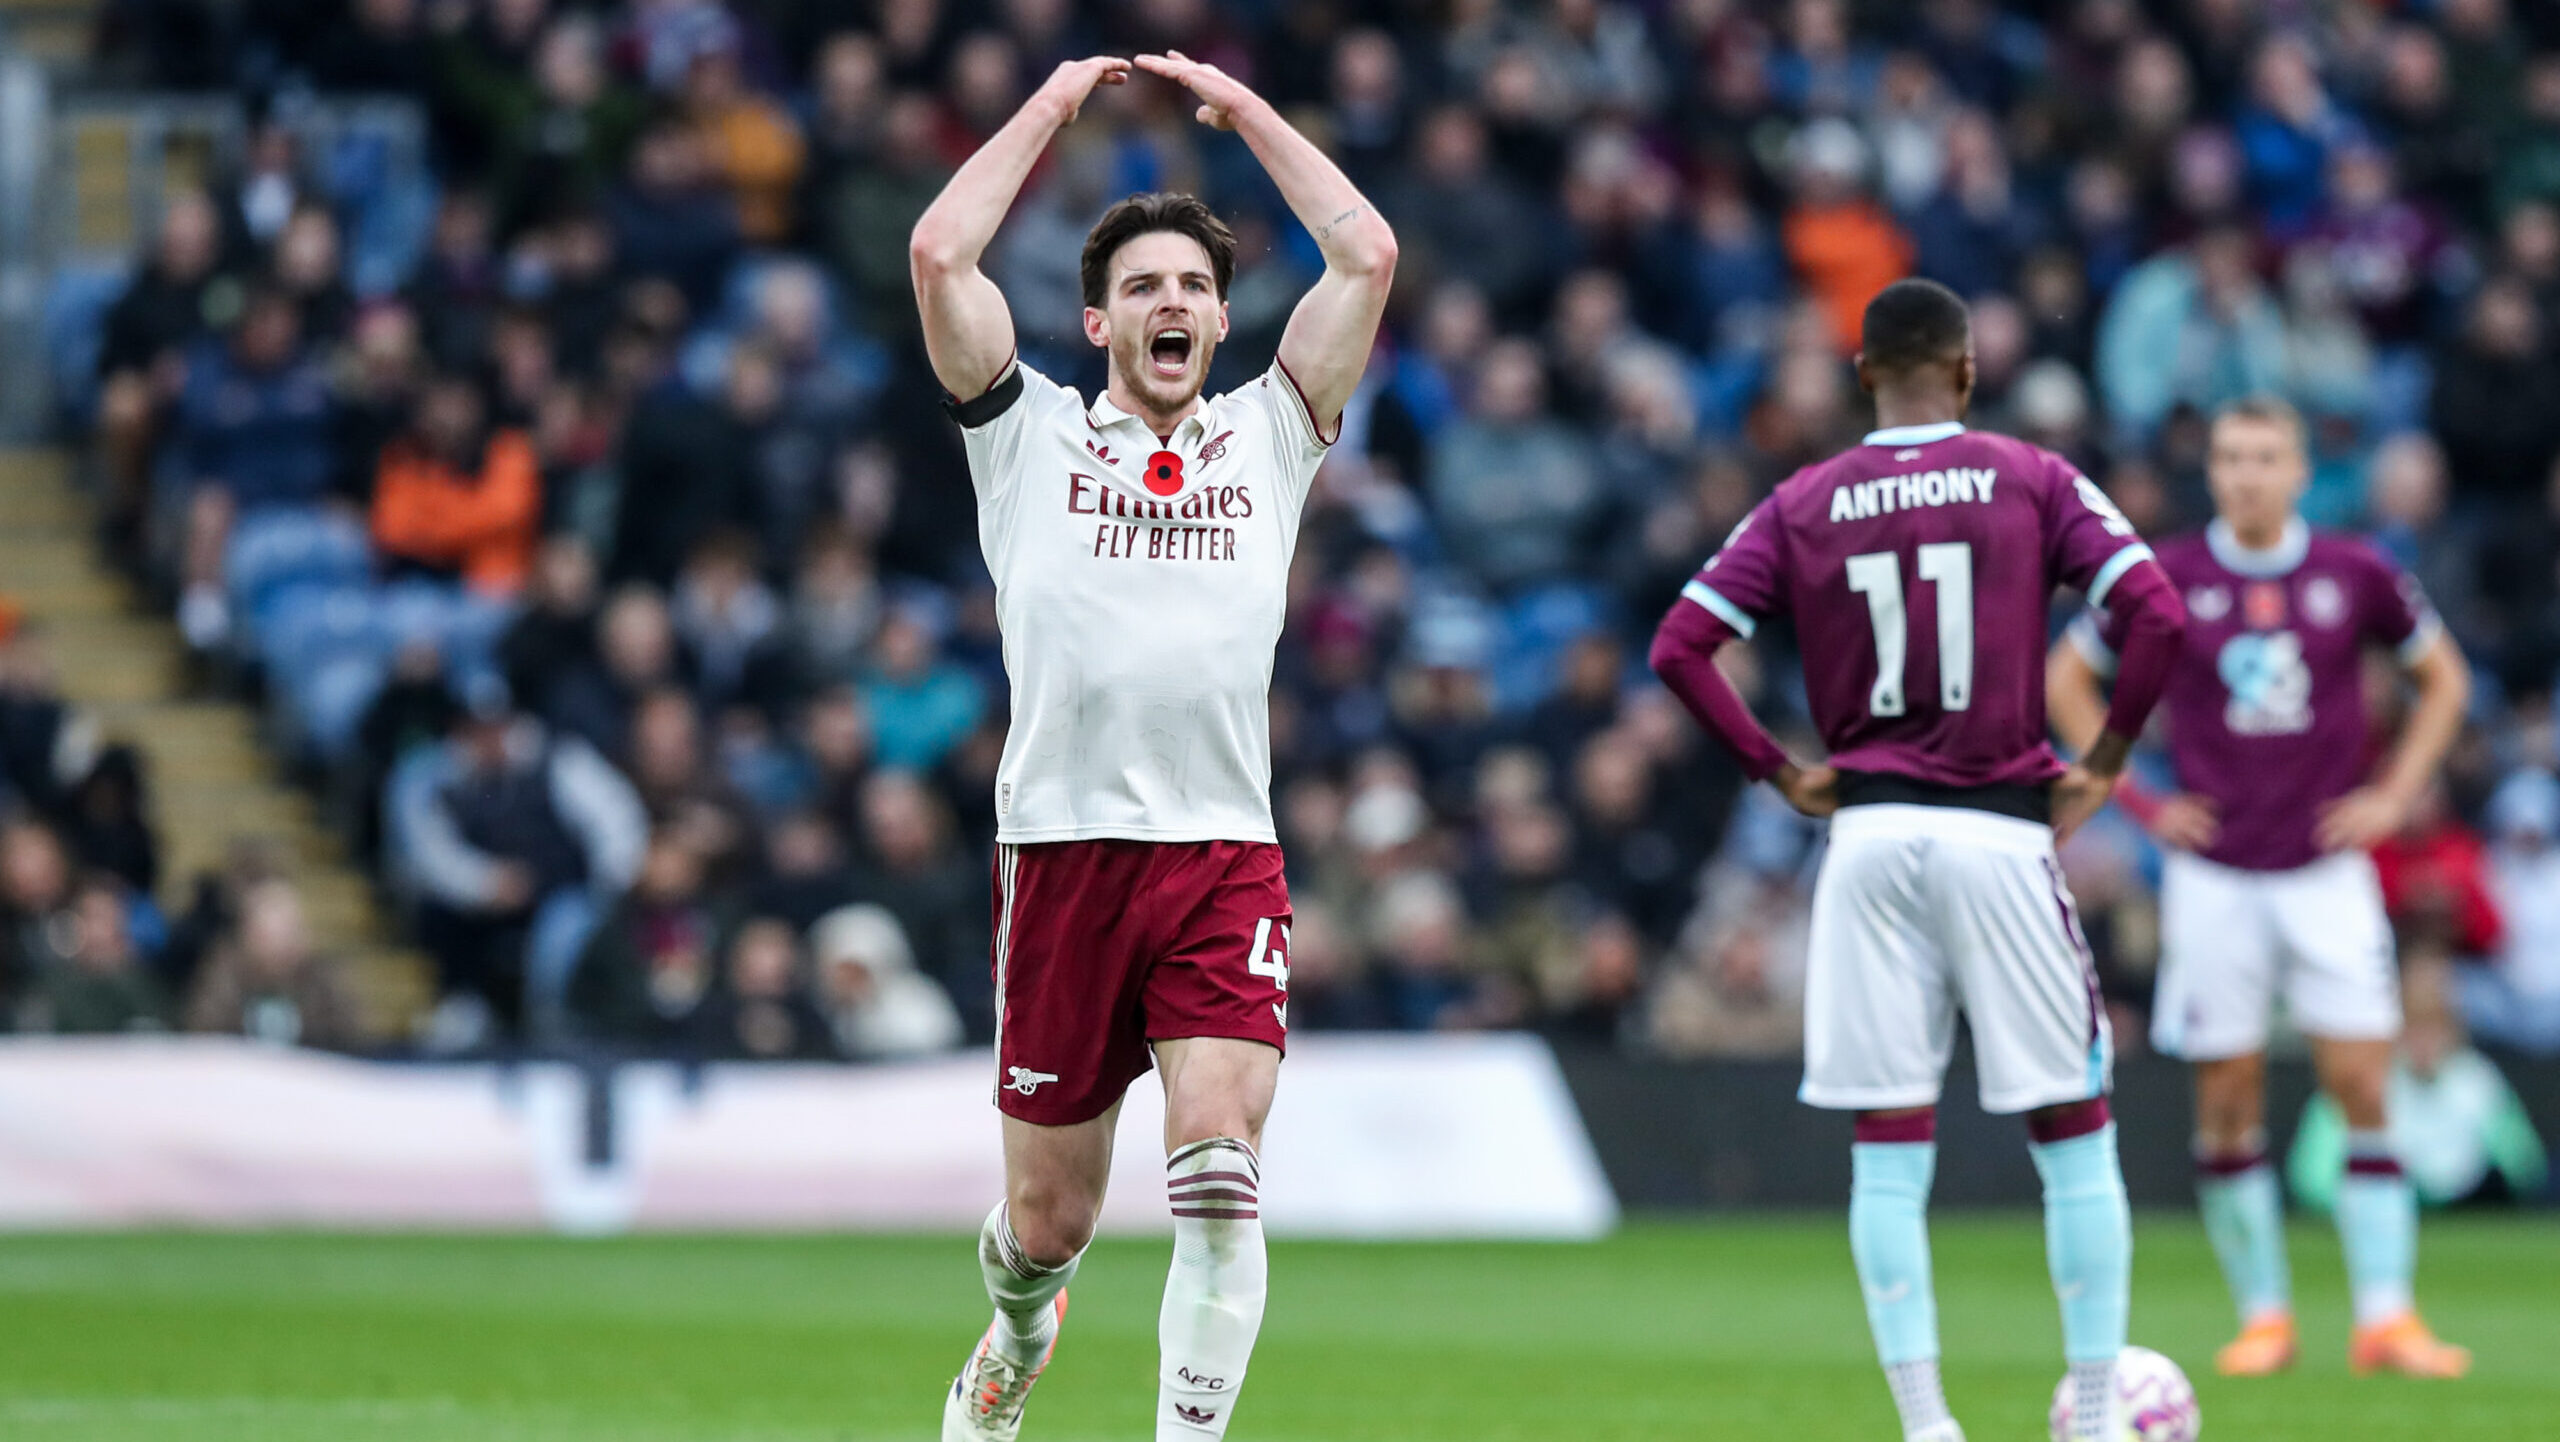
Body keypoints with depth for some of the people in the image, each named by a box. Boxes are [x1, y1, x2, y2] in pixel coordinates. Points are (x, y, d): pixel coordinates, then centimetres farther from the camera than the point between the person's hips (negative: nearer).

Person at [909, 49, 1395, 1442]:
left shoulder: (1266, 437, 16)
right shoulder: (1033, 434, 11)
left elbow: (1368, 256, 10)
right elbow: (937, 254, 0)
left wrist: (1243, 107, 17)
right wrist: (1053, 103, 10)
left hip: (1224, 856, 1)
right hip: (1062, 848, -1)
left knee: (1219, 1178, -17)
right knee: (1048, 1214, 8)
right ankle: (1018, 1327, 41)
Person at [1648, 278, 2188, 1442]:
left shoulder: (1802, 504, 6)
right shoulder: (2030, 480, 0)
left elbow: (1680, 648, 0)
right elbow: (2157, 615, -10)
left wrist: (1779, 773, 7)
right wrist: (2104, 765, 0)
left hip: (1869, 833, 2)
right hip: (2002, 832, -2)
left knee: (1889, 1149, 4)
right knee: (2074, 1132, 7)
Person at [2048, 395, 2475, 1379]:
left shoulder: (2355, 576, 1)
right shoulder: (2167, 579, -2)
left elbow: (2444, 678, 16)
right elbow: (2066, 678, 11)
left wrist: (2394, 795, 5)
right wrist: (2136, 798, 4)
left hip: (2326, 868, 0)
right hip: (2214, 878, 0)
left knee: (2363, 1090, -6)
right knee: (2227, 1105, 0)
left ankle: (2386, 1316, -5)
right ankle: (2262, 1314, 11)